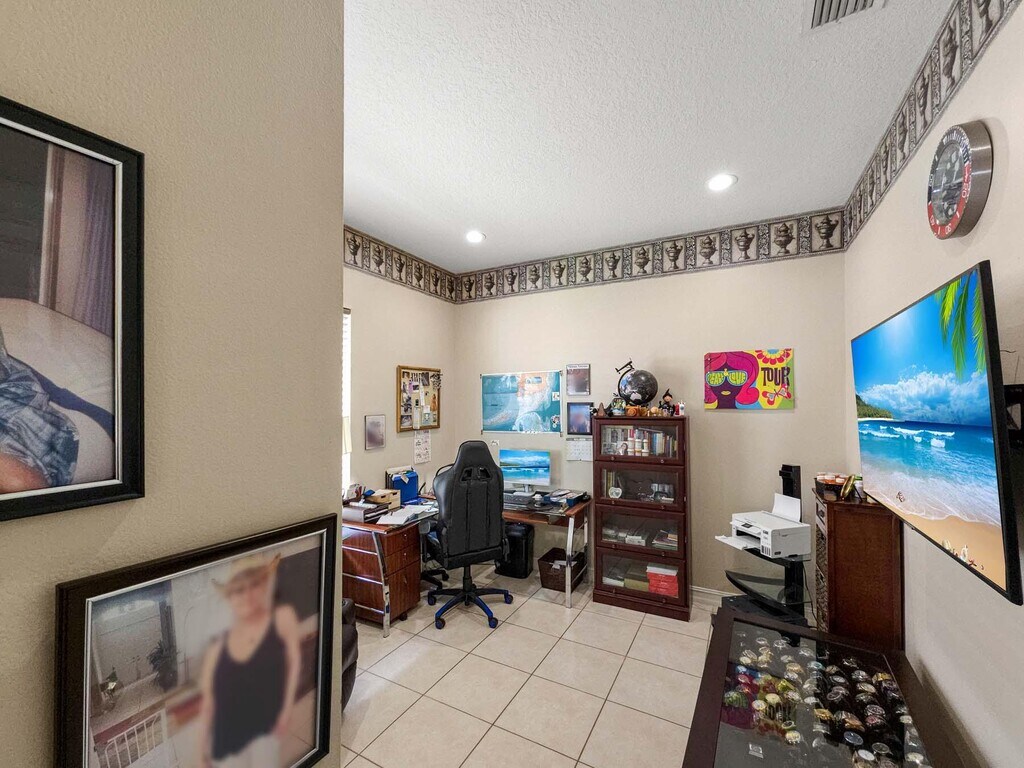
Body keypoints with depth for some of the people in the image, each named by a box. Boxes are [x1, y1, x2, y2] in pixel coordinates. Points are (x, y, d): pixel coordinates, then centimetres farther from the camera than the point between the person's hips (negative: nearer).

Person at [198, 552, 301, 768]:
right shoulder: (218, 650, 6)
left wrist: (288, 708, -19)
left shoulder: (283, 619, -5)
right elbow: (207, 706, 11)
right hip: (228, 741, 4)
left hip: (269, 732, -4)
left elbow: (297, 660, -11)